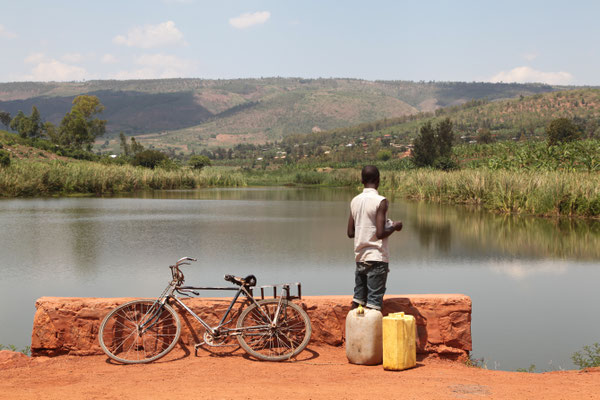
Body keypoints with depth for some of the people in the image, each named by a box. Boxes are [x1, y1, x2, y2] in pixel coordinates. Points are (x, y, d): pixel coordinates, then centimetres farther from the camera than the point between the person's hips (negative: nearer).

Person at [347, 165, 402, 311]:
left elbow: (350, 233, 9)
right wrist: (395, 226, -1)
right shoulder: (380, 201, -12)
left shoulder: (355, 201, 6)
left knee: (358, 298, 12)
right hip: (377, 258, -6)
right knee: (373, 303, -2)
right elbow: (380, 233, -19)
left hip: (360, 257, 6)